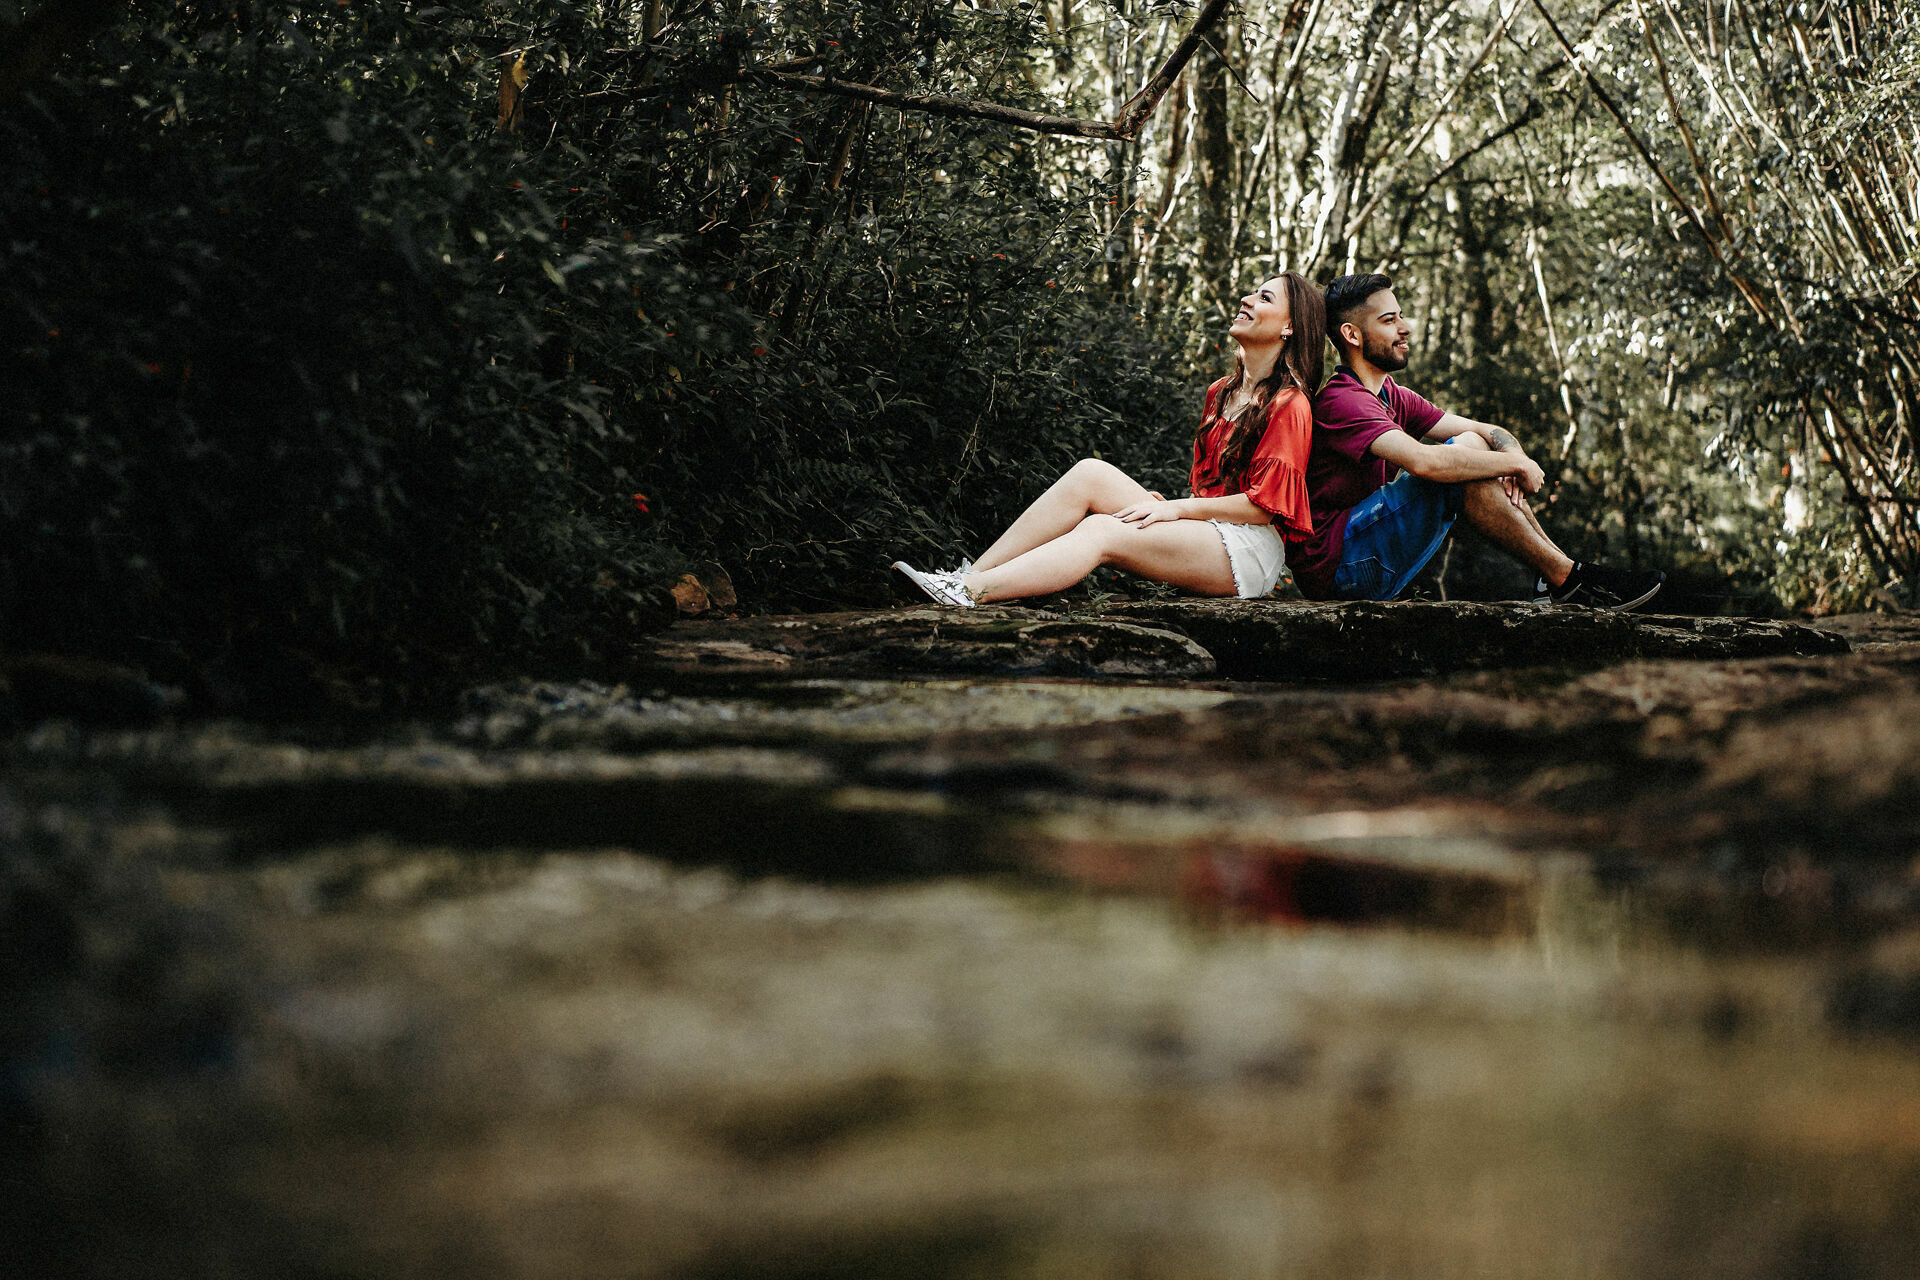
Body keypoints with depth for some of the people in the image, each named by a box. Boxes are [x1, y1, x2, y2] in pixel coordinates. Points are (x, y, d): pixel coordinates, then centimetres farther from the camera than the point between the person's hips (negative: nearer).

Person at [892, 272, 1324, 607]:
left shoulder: (1288, 405, -6)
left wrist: (1177, 507, -13)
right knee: (1090, 473, -13)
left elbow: (1265, 505, -12)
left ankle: (969, 592, -42)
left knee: (1102, 531, -28)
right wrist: (1165, 504, 3)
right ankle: (971, 573, -23)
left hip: (1250, 549, -8)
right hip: (1203, 534, 8)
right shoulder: (1221, 393, 21)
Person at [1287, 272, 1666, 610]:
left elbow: (1488, 431, 12)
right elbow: (1423, 461, -32)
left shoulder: (1392, 397, 15)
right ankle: (1565, 579, -12)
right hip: (1333, 566, -9)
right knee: (1461, 457, -19)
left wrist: (1512, 453, -13)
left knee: (1475, 444, 5)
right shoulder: (1340, 400, -16)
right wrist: (1517, 463, -19)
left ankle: (1554, 580, -3)